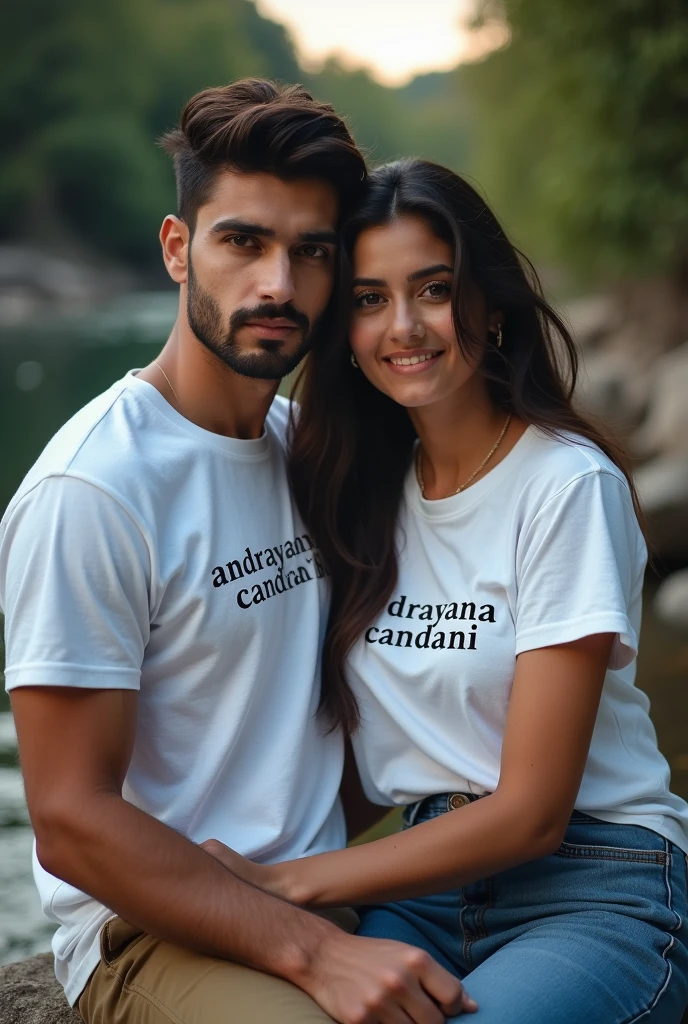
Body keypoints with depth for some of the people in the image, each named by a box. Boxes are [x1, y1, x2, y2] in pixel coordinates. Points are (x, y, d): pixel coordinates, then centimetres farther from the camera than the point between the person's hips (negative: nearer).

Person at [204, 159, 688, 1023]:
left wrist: (287, 881, -13)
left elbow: (532, 812, -12)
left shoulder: (569, 484, -10)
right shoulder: (359, 486, 8)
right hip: (419, 876, 3)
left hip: (592, 891, -3)